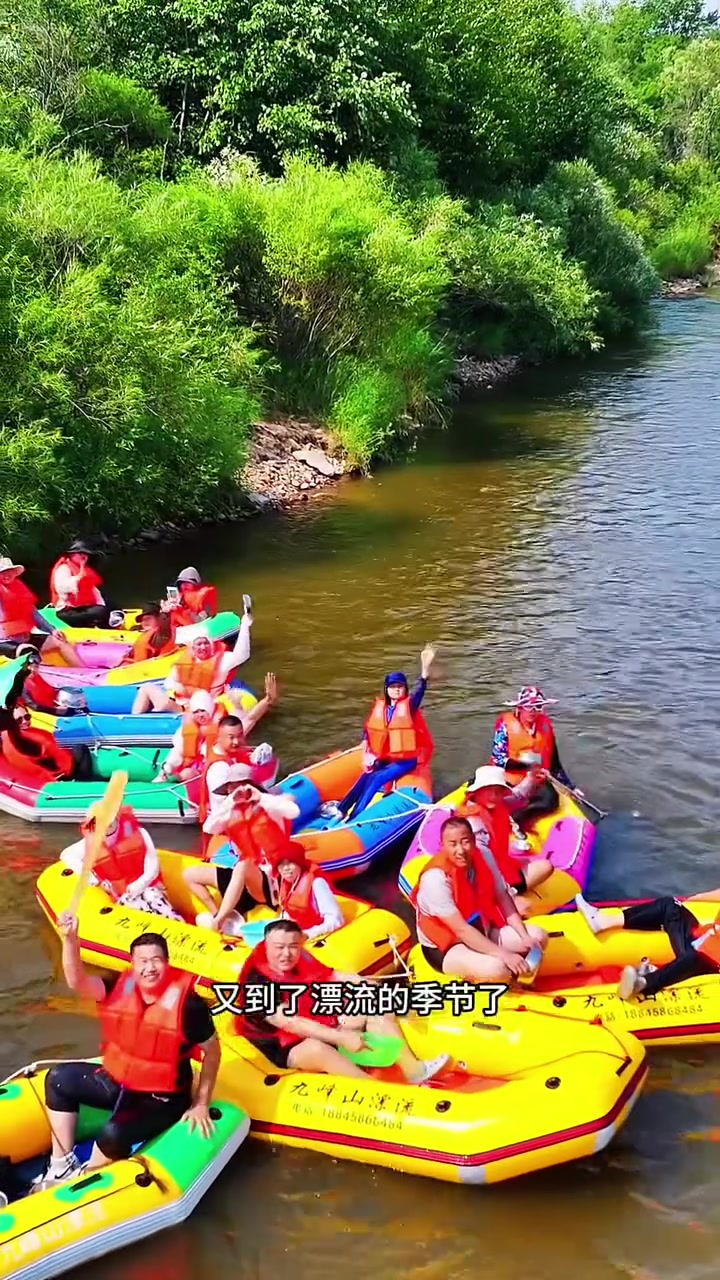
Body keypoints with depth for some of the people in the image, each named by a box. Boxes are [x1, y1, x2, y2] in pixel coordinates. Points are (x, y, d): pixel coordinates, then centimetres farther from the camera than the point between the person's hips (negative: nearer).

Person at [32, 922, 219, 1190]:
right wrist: (70, 939, -40)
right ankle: (61, 1167, 6)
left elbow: (212, 1050, -9)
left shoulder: (188, 1003, -21)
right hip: (116, 1082, 7)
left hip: (161, 1098, -6)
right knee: (59, 1079, 2)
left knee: (114, 1134, -30)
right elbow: (78, 983, -24)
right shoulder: (121, 986, -8)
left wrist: (201, 1104, -9)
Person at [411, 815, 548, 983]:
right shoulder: (435, 878, -29)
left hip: (481, 931, 7)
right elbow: (461, 930, -31)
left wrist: (525, 937, -17)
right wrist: (504, 954, -33)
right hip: (445, 946, -7)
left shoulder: (483, 858, -9)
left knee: (538, 937, -6)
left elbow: (504, 900, -3)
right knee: (496, 969, -33)